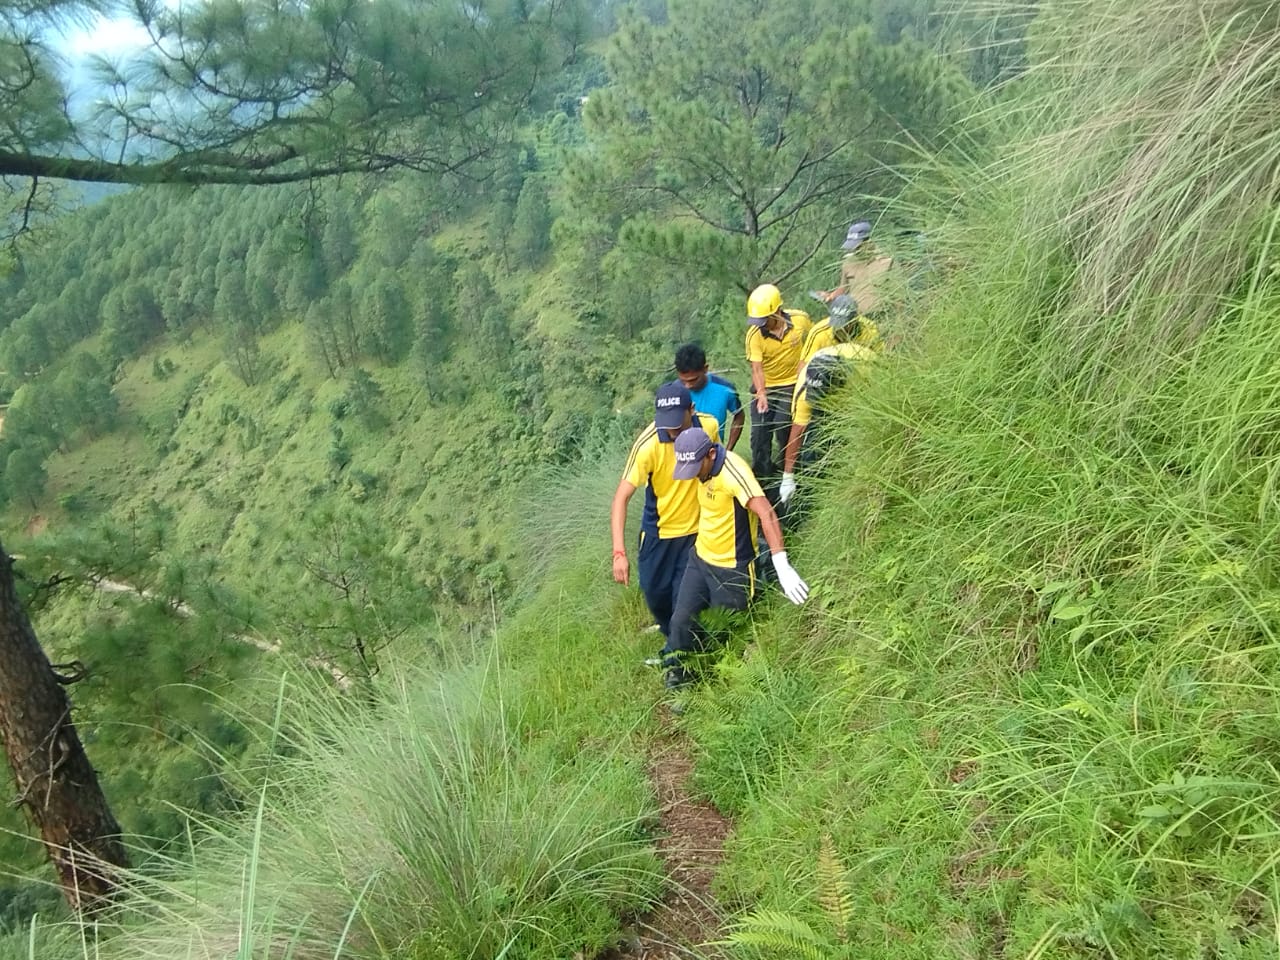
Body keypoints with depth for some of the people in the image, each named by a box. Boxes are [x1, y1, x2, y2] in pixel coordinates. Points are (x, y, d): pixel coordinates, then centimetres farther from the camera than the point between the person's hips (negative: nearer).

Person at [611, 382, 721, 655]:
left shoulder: (709, 427, -19)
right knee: (654, 591, 14)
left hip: (696, 528, 1)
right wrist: (619, 552, -39)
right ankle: (670, 634, 47)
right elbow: (621, 497, -30)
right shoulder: (648, 445, -29)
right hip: (658, 530, -1)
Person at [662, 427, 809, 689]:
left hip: (732, 567, -7)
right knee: (681, 619, 7)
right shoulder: (704, 467, -2)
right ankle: (676, 675, 27)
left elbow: (766, 514, -37)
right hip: (700, 558, 7)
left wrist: (782, 566, -43)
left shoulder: (733, 471, -28)